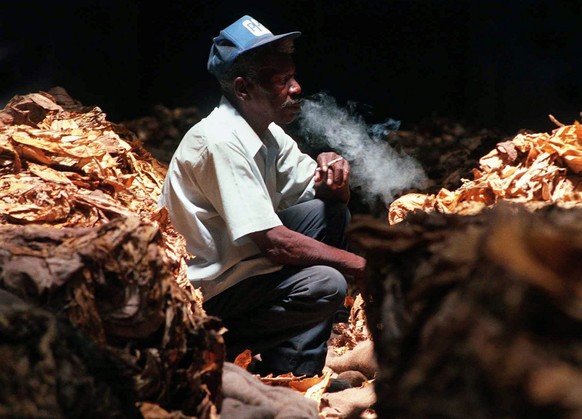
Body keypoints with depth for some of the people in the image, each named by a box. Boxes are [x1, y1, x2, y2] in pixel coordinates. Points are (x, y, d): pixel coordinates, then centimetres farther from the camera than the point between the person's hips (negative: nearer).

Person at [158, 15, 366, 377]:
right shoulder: (221, 141, -23)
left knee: (330, 213, 6)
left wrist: (333, 177, -14)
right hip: (203, 289, -10)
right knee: (325, 286, -24)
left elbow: (328, 197, 10)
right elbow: (275, 243, -27)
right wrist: (363, 266, -21)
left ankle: (297, 366, 4)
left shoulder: (268, 133, 4)